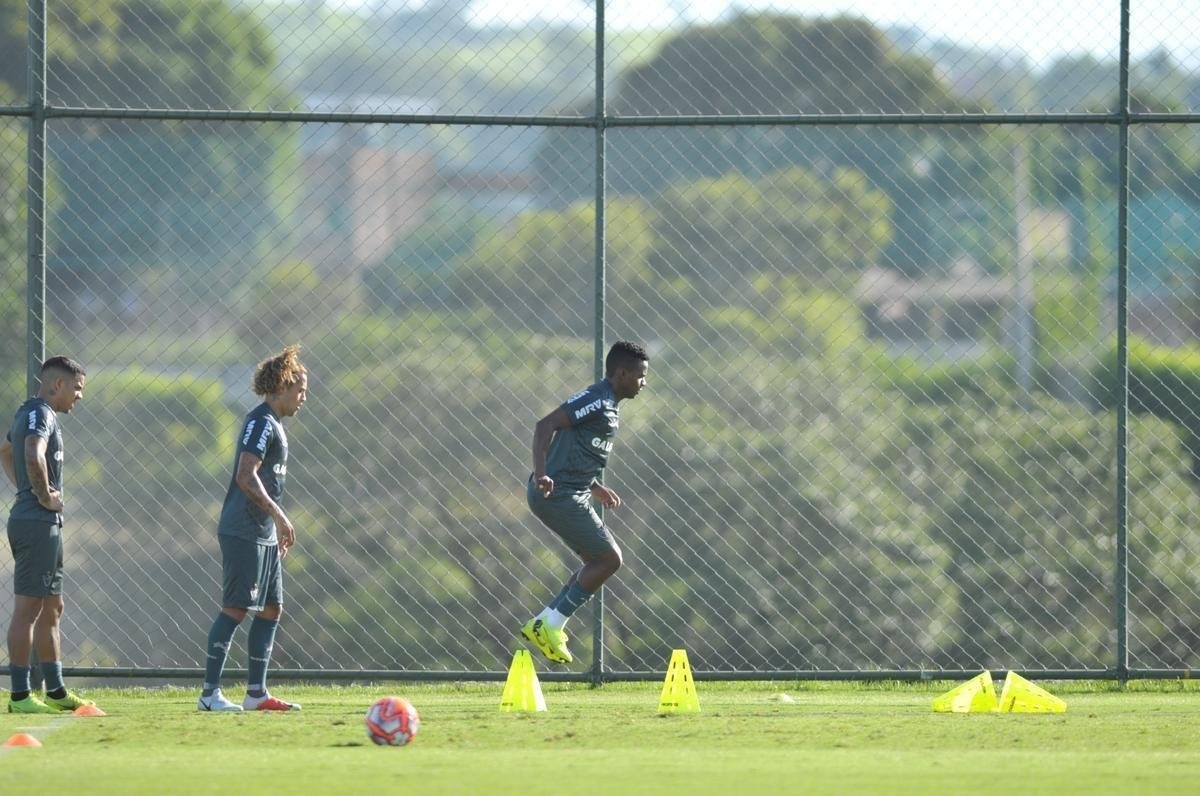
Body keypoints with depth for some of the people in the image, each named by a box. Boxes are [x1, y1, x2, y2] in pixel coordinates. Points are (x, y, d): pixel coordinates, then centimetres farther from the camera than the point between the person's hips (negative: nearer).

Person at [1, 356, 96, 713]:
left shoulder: (29, 412, 17)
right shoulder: (40, 414, -14)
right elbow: (33, 454, -34)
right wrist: (44, 495, -20)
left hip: (45, 524, 11)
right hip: (38, 522, -11)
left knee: (51, 609, 15)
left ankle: (56, 691, 21)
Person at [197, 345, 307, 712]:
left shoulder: (273, 424, 19)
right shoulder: (261, 422, -12)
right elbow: (246, 476, -22)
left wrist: (279, 528, 22)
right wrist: (279, 516, -21)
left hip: (264, 534, 10)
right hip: (243, 531, -10)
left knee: (271, 608, 9)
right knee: (236, 608, -10)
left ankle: (256, 693, 12)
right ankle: (209, 692, -9)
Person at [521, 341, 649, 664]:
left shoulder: (607, 406, 18)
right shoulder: (597, 401, -14)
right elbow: (546, 425, -24)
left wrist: (595, 488, 27)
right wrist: (541, 473, -34)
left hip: (567, 494, 10)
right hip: (559, 495, -10)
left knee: (600, 561, 13)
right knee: (609, 559, -7)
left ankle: (547, 623, 12)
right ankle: (548, 625, -5)